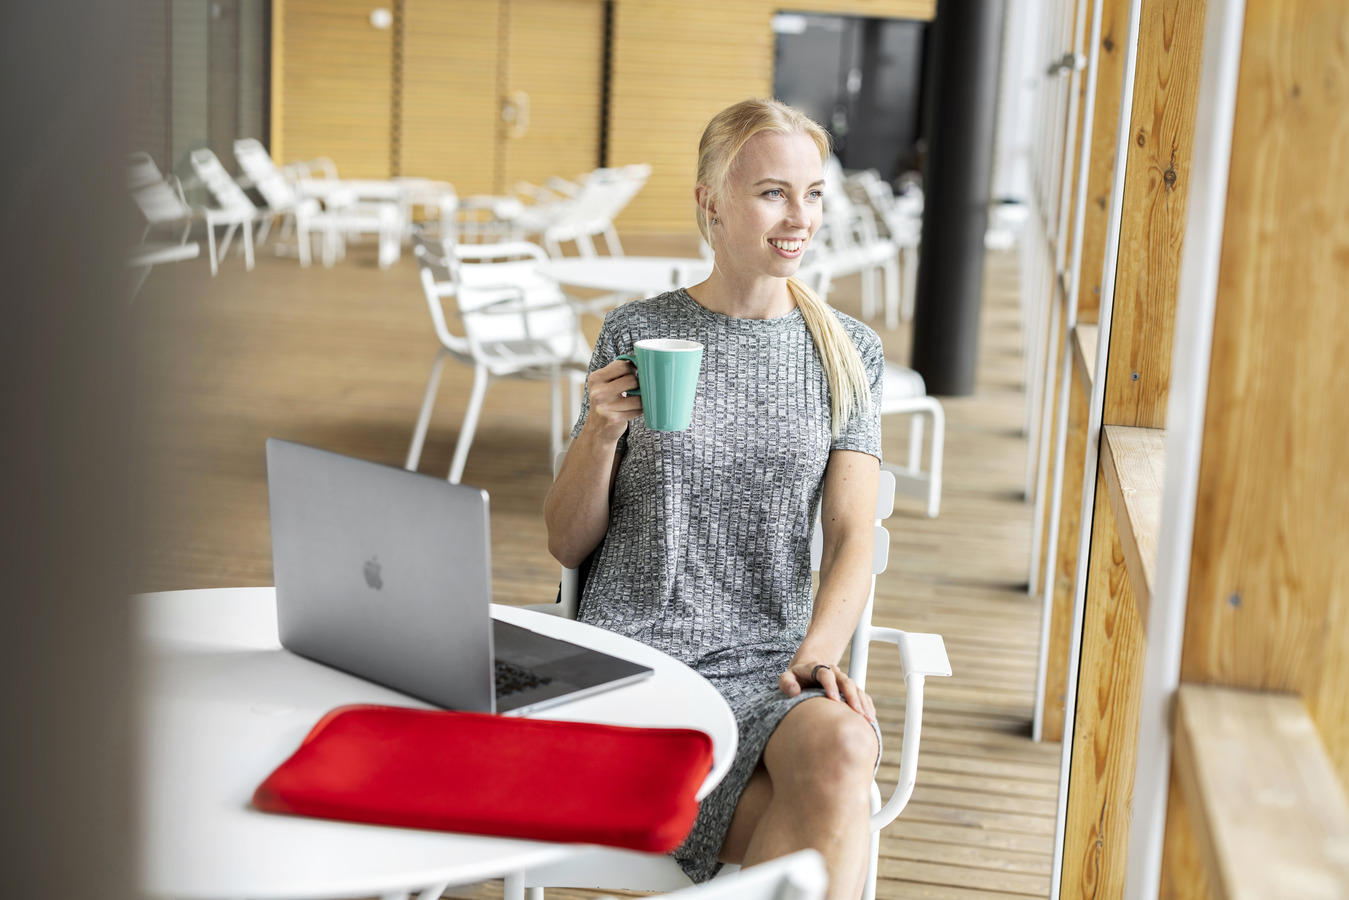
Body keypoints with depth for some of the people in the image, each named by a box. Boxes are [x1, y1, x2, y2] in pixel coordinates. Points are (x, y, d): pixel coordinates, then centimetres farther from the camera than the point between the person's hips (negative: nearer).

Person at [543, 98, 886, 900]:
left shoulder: (850, 352, 10)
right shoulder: (635, 335, 5)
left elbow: (852, 537, 2)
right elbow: (568, 545, 8)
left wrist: (817, 651, -17)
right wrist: (602, 433, -11)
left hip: (769, 660, 2)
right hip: (632, 652, -2)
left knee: (841, 746, -33)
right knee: (828, 833, -27)